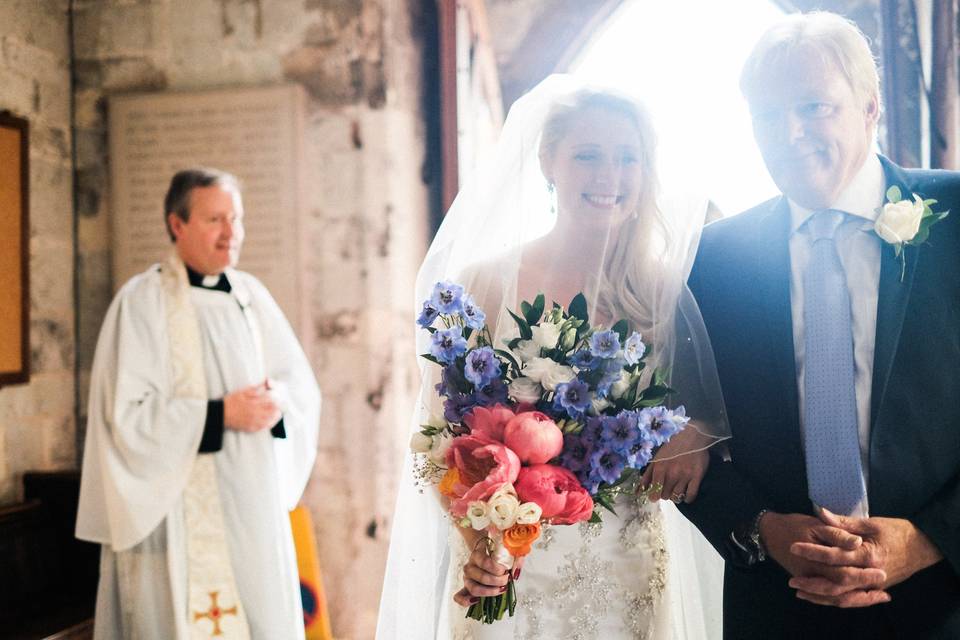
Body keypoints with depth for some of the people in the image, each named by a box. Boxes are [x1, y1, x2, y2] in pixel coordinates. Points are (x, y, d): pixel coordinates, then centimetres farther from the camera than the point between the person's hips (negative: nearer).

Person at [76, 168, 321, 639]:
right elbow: (127, 415, -14)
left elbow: (303, 384, 10)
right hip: (180, 515, -5)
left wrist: (277, 401, -11)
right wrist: (221, 414, -19)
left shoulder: (250, 294, 9)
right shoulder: (142, 301, -8)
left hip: (253, 507, 5)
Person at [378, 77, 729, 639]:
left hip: (631, 574, 2)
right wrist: (474, 543, -20)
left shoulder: (663, 287, -1)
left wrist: (697, 437, -17)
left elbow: (715, 408, 5)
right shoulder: (484, 283, -6)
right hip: (510, 569, -1)